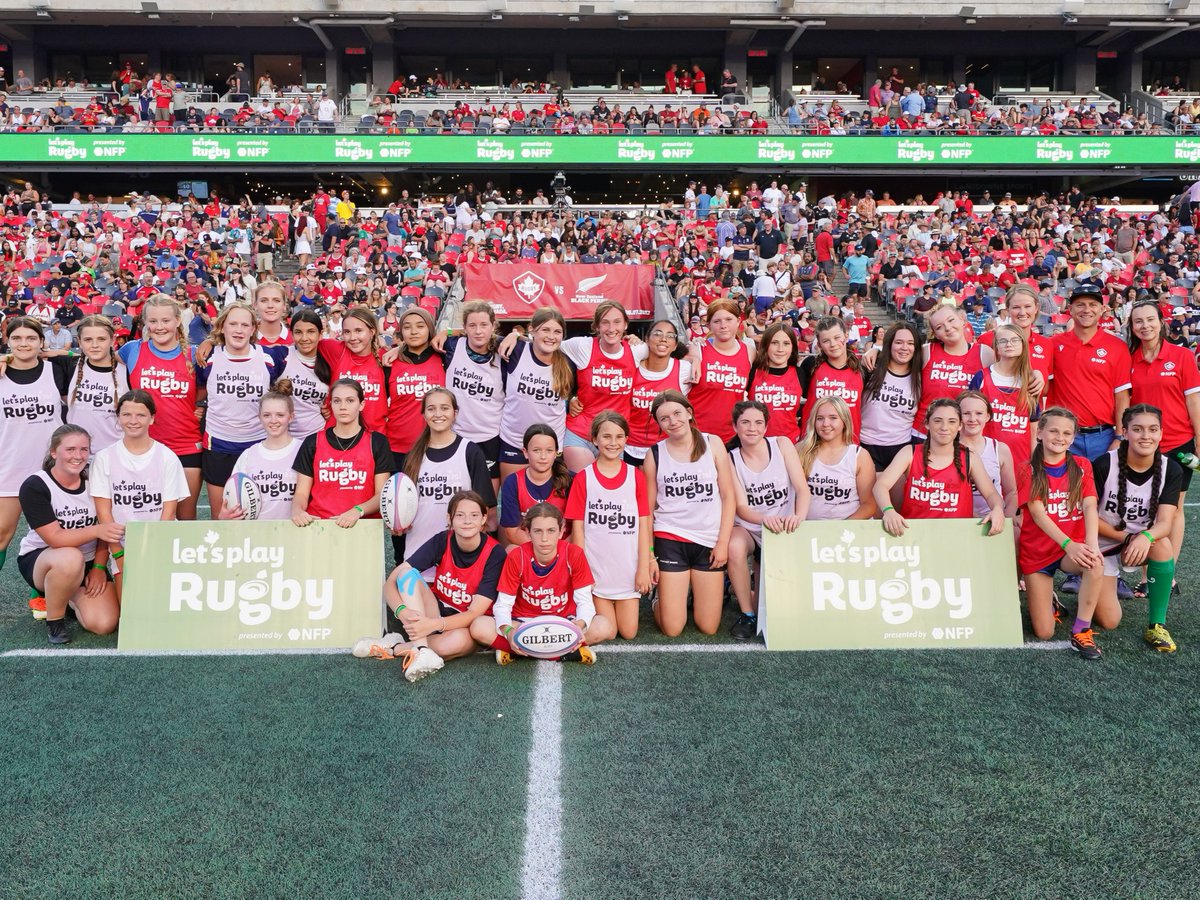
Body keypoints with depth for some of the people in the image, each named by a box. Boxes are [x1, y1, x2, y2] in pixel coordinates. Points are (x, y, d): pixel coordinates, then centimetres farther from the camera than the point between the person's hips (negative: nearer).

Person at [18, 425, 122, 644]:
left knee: (105, 624, -17)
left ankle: (69, 597, 18)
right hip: (38, 559, -4)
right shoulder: (34, 486, -16)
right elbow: (55, 538, -25)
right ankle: (54, 620, -13)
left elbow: (105, 529, 4)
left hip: (88, 563, 4)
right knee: (71, 558, -41)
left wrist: (99, 567, -9)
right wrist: (96, 530, -39)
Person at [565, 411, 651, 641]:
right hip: (596, 569, -1)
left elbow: (643, 525, 1)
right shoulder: (583, 478, -4)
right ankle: (592, 609, 30)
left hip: (628, 569, 2)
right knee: (607, 633, 0)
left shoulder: (636, 476, 1)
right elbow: (578, 527, -3)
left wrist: (644, 568, -4)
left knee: (629, 632, 5)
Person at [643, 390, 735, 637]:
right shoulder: (655, 454, 0)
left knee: (708, 628, 5)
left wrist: (723, 542, -4)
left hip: (710, 541, 1)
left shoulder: (713, 443, 1)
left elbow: (728, 496, 2)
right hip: (670, 540, -1)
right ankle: (661, 601, 31)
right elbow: (648, 508, 4)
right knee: (672, 629, -2)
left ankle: (701, 592, 36)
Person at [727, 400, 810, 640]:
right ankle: (748, 613, -16)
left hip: (784, 529, 1)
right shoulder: (731, 459, -4)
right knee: (735, 546, -34)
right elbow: (741, 507, -12)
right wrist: (764, 519, -35)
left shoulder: (782, 444, -3)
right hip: (748, 528, -1)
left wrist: (798, 517, -32)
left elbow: (802, 488, -10)